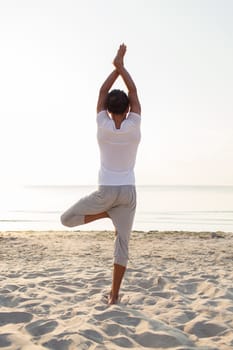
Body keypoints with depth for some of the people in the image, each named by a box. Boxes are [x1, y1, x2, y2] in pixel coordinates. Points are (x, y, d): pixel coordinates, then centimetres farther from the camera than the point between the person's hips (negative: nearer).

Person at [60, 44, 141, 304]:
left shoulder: (103, 125, -8)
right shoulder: (134, 126, -7)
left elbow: (102, 92, 5)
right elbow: (133, 92, 4)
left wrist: (117, 66, 11)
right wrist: (121, 65, 7)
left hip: (106, 191, -2)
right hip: (128, 192, 2)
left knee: (66, 219, 16)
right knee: (122, 243, 5)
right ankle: (114, 294, 5)